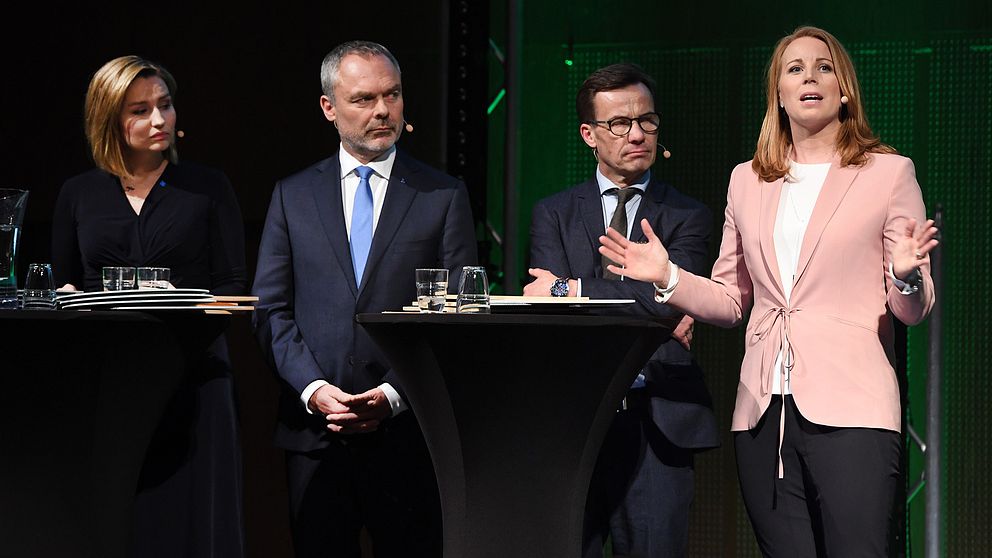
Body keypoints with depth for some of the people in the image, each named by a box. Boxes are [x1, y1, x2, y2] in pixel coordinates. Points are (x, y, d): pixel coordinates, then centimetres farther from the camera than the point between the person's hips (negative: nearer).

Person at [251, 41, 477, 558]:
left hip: (406, 432, -1)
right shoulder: (293, 195, 10)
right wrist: (313, 390, -9)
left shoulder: (443, 196, 5)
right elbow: (271, 309, 6)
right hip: (313, 431, 2)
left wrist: (393, 396, -10)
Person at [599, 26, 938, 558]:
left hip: (848, 408, -4)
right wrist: (668, 277, 4)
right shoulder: (747, 181, 16)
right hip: (765, 413, 4)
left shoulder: (889, 173, 6)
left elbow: (913, 310, 5)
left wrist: (906, 276, -17)